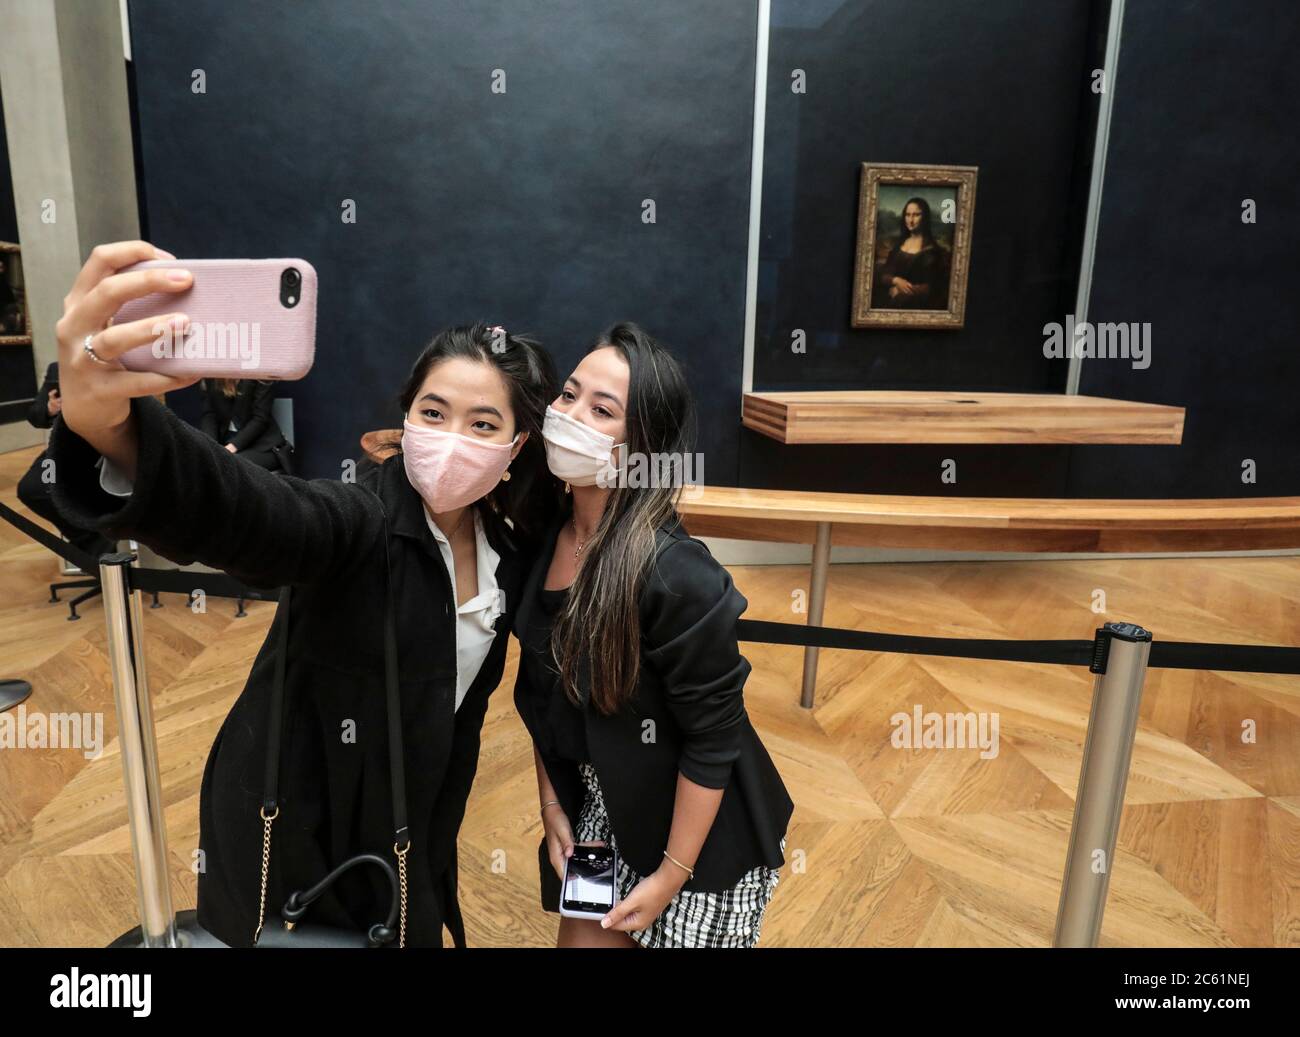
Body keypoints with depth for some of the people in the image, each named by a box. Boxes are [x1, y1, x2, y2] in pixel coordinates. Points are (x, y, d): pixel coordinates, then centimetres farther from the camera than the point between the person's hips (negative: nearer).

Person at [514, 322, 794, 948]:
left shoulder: (674, 575, -30)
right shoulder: (543, 538, -10)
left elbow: (714, 738, -21)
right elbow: (540, 692, 3)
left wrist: (670, 875, -12)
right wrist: (552, 807, 6)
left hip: (693, 823, -5)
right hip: (599, 808, 6)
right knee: (585, 936, 19)